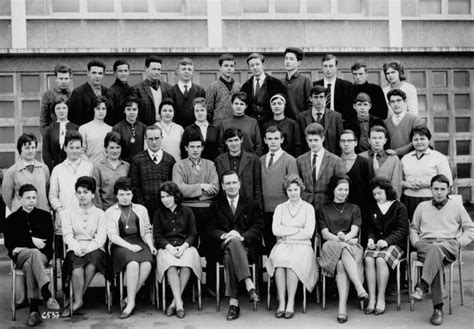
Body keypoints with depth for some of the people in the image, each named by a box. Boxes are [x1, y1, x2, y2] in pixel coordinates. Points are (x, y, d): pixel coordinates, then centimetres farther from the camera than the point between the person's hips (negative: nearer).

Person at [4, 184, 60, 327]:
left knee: (28, 265, -35)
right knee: (34, 253, -37)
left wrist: (22, 247, -4)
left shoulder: (45, 216, 16)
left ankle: (34, 310, -44)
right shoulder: (12, 219, 16)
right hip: (20, 256, -1)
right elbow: (9, 243, 3)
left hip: (42, 255, 1)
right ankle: (47, 295, -49)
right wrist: (31, 240, -8)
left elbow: (49, 240, 5)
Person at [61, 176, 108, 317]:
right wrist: (76, 247, -19)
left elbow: (101, 237, 1)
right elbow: (67, 235, 2)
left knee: (93, 256, -35)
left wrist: (88, 248, -19)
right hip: (75, 250, 0)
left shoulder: (100, 214, 13)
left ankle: (76, 299, -23)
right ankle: (78, 300, -21)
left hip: (95, 250, 0)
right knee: (77, 267, -34)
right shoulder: (68, 213, 15)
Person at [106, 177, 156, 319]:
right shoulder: (110, 212, 12)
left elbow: (147, 231, 22)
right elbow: (112, 235, 0)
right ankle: (131, 302, -25)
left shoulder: (141, 209, 22)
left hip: (139, 242, 3)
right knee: (133, 263, -35)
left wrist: (151, 245, 1)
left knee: (147, 264, -31)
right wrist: (130, 246, -14)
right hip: (120, 245, -2)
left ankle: (129, 299, -20)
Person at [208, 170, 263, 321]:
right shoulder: (216, 205, 19)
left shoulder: (251, 204, 16)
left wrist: (242, 236, -15)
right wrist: (224, 235, -14)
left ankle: (233, 302, -41)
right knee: (233, 242, -38)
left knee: (230, 256, -36)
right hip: (224, 246, 0)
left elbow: (258, 227, 4)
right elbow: (212, 229, 9)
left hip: (246, 247, 0)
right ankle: (249, 285, -45)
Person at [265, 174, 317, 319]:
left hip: (302, 246, -1)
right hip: (282, 246, 2)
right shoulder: (280, 208, 17)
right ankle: (281, 303, -31)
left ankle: (291, 303, -30)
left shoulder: (308, 208, 11)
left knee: (293, 260, -35)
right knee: (279, 258, -33)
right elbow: (275, 230, 0)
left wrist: (286, 233, -3)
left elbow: (308, 233, -2)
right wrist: (297, 230, -5)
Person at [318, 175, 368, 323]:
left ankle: (342, 307, -47)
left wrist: (345, 238, -20)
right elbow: (325, 233, 4)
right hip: (330, 247, 0)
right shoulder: (324, 210, 19)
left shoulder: (354, 208, 21)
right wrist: (339, 239, -16)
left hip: (351, 245, 0)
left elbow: (354, 230, 3)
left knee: (341, 264, -36)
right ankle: (360, 288, -51)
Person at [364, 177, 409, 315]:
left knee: (381, 260, -33)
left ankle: (381, 299, -27)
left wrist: (387, 241, -19)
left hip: (394, 243, -4)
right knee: (368, 259, -29)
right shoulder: (372, 208, 18)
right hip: (376, 242, 4)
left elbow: (401, 230, -4)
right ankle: (371, 298, -28)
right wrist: (370, 239, -3)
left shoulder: (399, 207, 3)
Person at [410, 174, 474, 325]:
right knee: (435, 258, -36)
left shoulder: (457, 207, 20)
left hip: (449, 244, -1)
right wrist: (416, 242, 5)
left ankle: (422, 287, -52)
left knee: (436, 249, -41)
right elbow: (413, 228, 25)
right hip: (425, 244, 1)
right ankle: (438, 307, -42)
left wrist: (458, 243, -1)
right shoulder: (422, 206, 25)